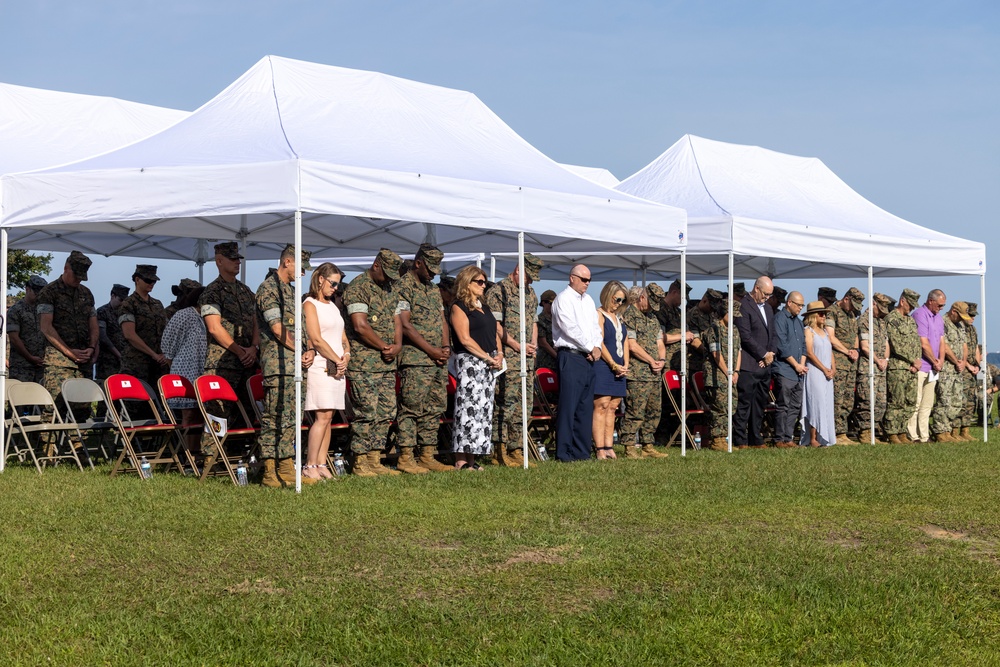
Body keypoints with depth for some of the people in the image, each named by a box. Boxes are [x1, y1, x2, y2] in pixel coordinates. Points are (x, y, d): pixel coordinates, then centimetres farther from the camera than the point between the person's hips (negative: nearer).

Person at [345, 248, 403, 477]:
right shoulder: (358, 287, -10)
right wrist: (384, 346, -9)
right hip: (364, 362, -8)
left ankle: (374, 460, 14)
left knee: (386, 411, 8)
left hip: (387, 363, 8)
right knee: (367, 412, -8)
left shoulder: (390, 290, 17)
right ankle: (360, 463, -2)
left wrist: (397, 345, 0)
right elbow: (360, 326, -17)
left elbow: (396, 320, 19)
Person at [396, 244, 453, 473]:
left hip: (438, 360, 8)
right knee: (411, 408, -8)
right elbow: (405, 325, -14)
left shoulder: (434, 289, 20)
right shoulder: (403, 287, -7)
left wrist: (446, 347, 2)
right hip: (415, 360, -8)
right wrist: (431, 350, -14)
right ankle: (406, 458, -6)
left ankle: (428, 456, 14)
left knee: (435, 409, 9)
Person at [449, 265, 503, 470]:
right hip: (469, 363, -8)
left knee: (483, 410, 5)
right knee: (468, 409, -11)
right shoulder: (459, 307, -5)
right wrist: (488, 357, -13)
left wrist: (499, 354, 4)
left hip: (489, 364, 8)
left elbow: (495, 333, 23)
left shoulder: (484, 308, 20)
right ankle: (461, 460, -11)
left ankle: (472, 459, 7)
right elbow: (465, 339, -13)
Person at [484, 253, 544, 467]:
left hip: (528, 359, 8)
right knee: (506, 404, -10)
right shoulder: (498, 291, -6)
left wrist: (533, 343, 10)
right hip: (507, 359, -8)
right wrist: (518, 345, -13)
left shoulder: (530, 293, 19)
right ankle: (501, 451, -7)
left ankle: (516, 450, 13)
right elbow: (495, 325, -12)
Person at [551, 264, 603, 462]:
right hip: (571, 356, -8)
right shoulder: (563, 299, -6)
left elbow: (595, 326, 18)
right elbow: (571, 329, -14)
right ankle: (564, 452, -8)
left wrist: (597, 347, 0)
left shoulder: (588, 300, 19)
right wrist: (590, 348, -8)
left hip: (589, 357, 8)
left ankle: (582, 451, 11)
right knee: (568, 405, -9)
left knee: (586, 406, 7)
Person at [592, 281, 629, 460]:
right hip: (602, 367, -8)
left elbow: (625, 342, 18)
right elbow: (600, 344, -12)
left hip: (618, 369, 8)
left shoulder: (618, 318, 20)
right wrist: (614, 365, -13)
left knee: (612, 408, 5)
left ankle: (609, 448, 5)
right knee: (601, 406, -10)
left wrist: (625, 365, 3)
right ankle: (600, 449, -13)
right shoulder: (599, 315, -4)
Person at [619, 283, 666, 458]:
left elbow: (660, 343, 20)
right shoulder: (629, 315, -7)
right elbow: (632, 346, -14)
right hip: (637, 374, -8)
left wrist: (661, 360, 0)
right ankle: (630, 447, -5)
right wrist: (651, 361, -9)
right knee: (635, 411, -9)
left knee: (654, 411, 10)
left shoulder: (653, 318, 20)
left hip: (655, 374, 8)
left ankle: (647, 446, 17)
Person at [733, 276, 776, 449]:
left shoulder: (768, 308, 19)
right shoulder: (743, 306, -9)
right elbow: (745, 336, -15)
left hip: (764, 365, 8)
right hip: (749, 365, -8)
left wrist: (771, 353, 5)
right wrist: (764, 354, -10)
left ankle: (756, 439, 15)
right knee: (744, 403, -7)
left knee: (760, 404, 10)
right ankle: (740, 441, -4)